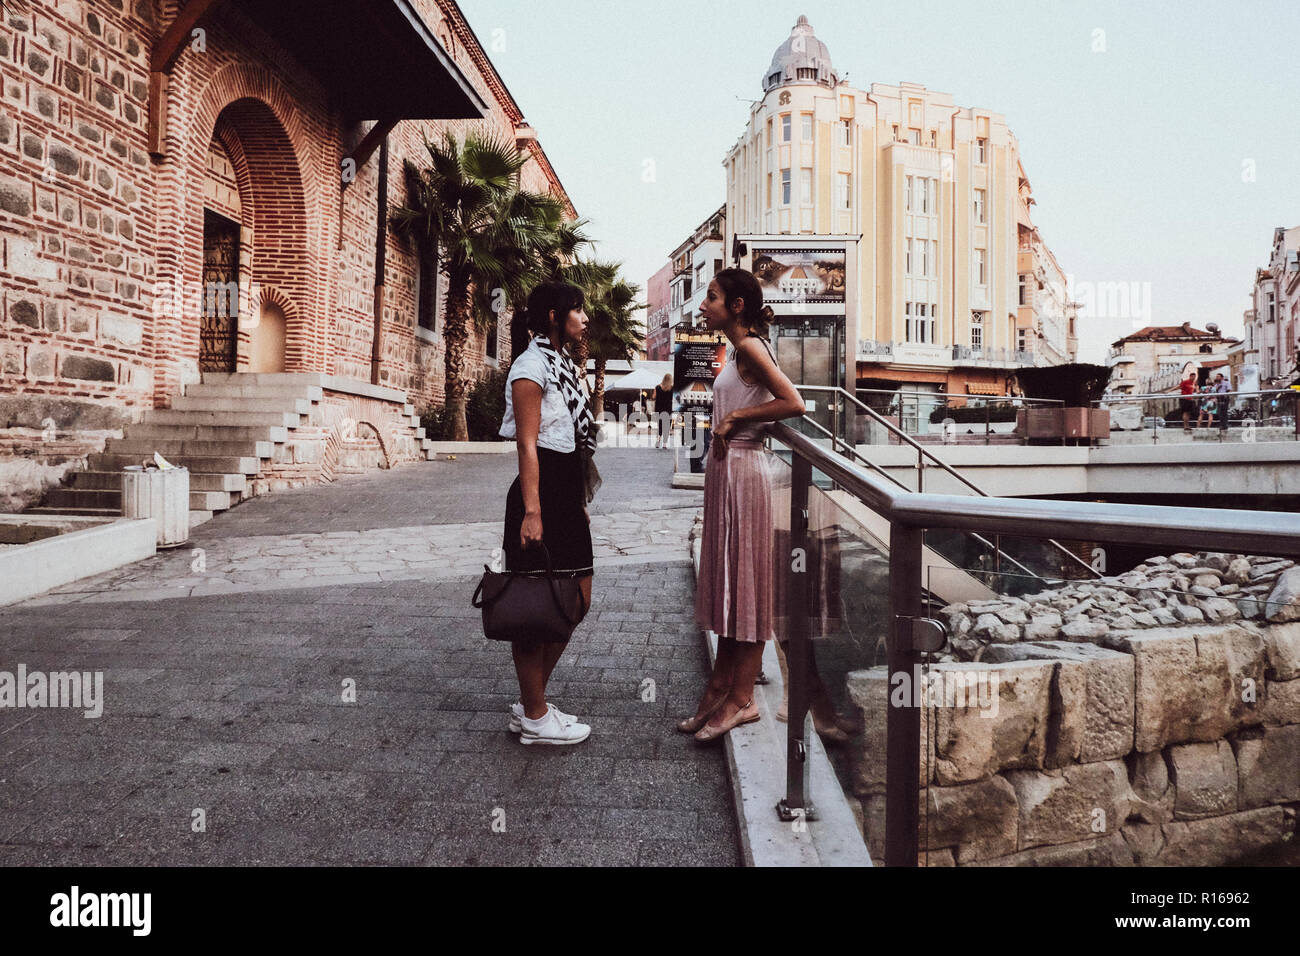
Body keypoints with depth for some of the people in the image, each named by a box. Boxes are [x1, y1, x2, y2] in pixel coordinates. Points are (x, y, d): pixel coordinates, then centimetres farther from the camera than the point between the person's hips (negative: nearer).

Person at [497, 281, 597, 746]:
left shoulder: (563, 364, 18)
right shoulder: (532, 365, -10)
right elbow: (527, 444, -17)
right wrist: (531, 511, -22)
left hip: (567, 494, 10)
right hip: (542, 492, -10)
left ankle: (532, 702, 24)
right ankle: (534, 718, 13)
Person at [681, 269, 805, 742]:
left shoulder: (750, 347, -13)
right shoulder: (740, 351, 14)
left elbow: (794, 403, -22)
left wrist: (736, 416, -17)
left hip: (743, 470, -10)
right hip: (726, 467, 10)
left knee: (746, 581, -2)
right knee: (726, 577, 13)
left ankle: (741, 698, 8)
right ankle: (721, 682, 24)